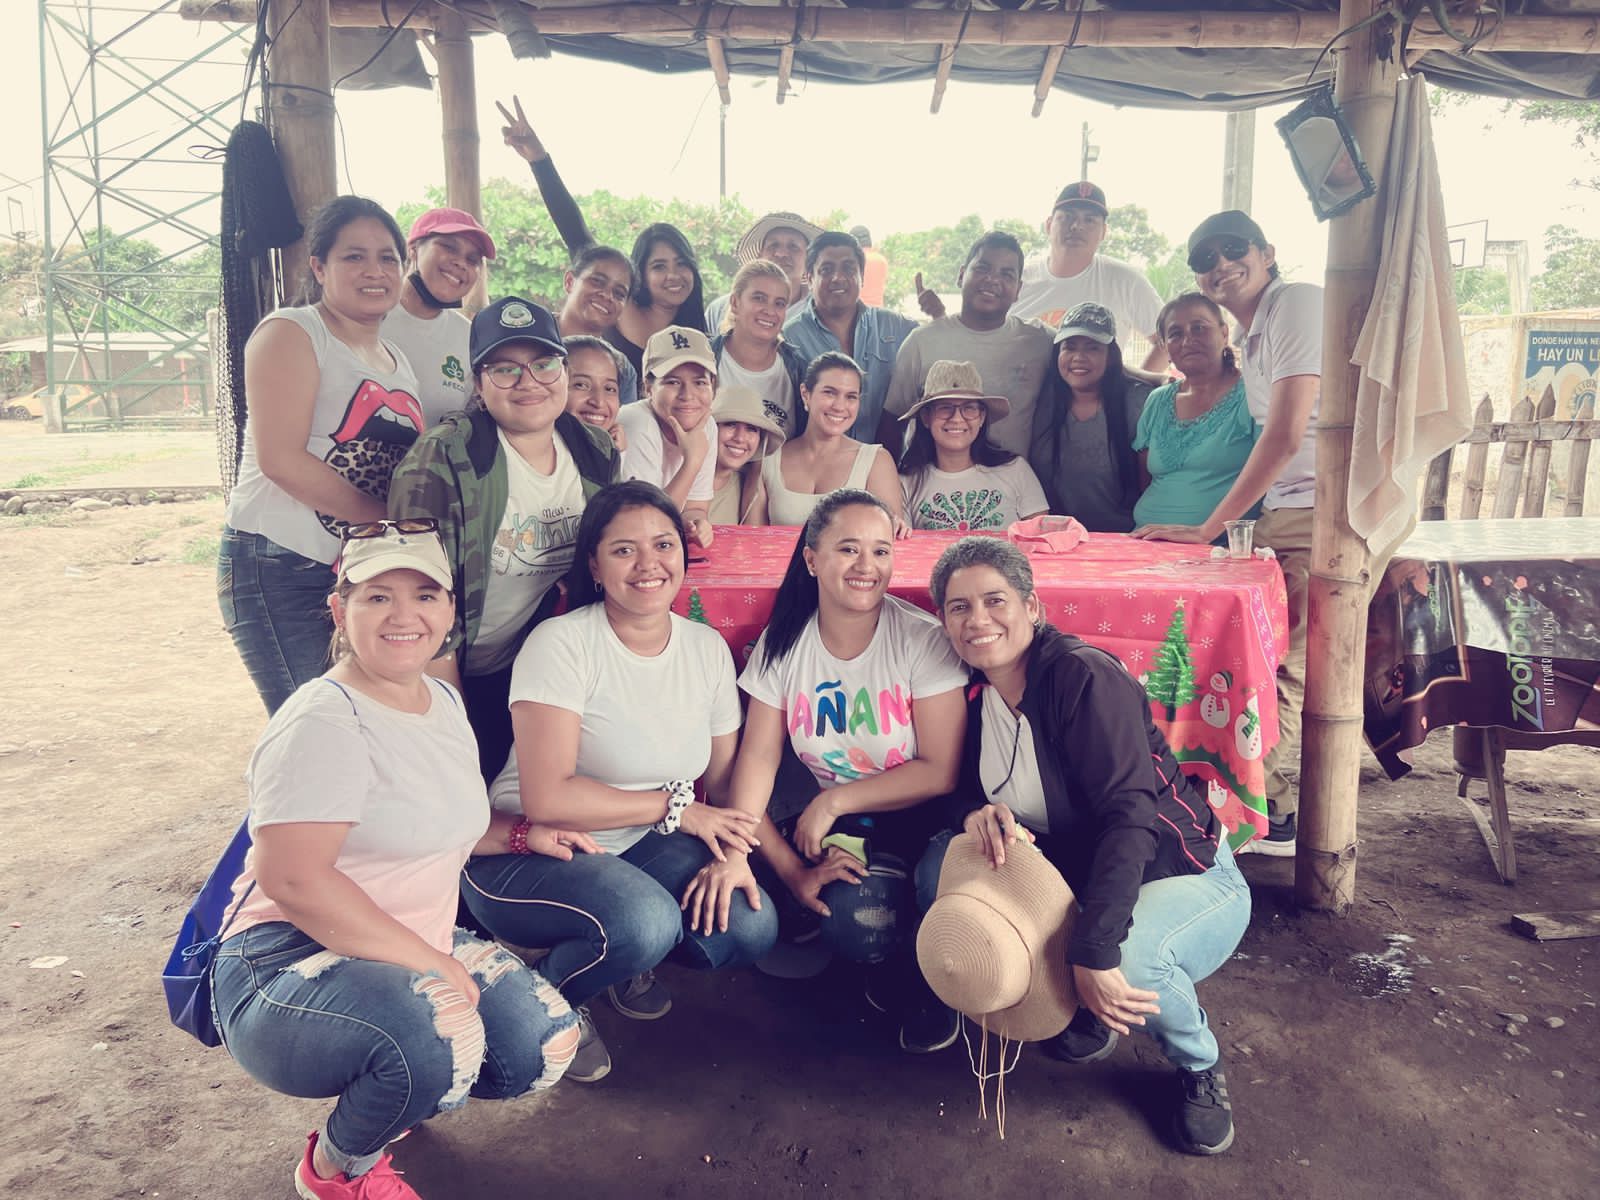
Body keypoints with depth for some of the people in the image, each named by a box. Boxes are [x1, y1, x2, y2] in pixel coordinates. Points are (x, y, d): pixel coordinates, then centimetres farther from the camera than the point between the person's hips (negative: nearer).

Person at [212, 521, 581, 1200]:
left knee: (544, 1046, -8)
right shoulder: (324, 724, -19)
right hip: (290, 964, -8)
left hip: (418, 949, 8)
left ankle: (384, 1097, 17)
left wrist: (521, 833, 8)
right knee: (441, 1036, -34)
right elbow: (293, 879, -26)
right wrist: (432, 965, -24)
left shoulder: (443, 700, 9)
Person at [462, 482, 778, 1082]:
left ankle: (627, 959, 15)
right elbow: (546, 799, -24)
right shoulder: (562, 644, -18)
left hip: (639, 848, 6)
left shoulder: (708, 647, 1)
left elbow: (725, 780, 5)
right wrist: (675, 807, -17)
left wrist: (730, 857, -15)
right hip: (524, 854, -5)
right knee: (644, 919, -32)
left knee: (751, 928, -15)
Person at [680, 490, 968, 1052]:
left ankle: (912, 977, 6)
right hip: (825, 811, 4)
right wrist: (735, 851, -23)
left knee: (856, 920, -29)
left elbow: (940, 771, -14)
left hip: (912, 819, -4)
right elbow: (758, 757, -8)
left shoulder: (922, 639, -13)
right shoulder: (783, 643, -3)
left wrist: (836, 801, -17)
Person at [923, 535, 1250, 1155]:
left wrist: (1094, 953, -37)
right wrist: (976, 813, -21)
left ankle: (1200, 1068, 1)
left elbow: (1130, 814, -30)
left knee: (1130, 957, -38)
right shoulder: (974, 692, -2)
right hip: (1073, 869, 7)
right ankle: (1083, 1013, 6)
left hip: (1182, 874, -6)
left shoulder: (1084, 676, -23)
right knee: (938, 868, -13)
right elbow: (964, 783, 6)